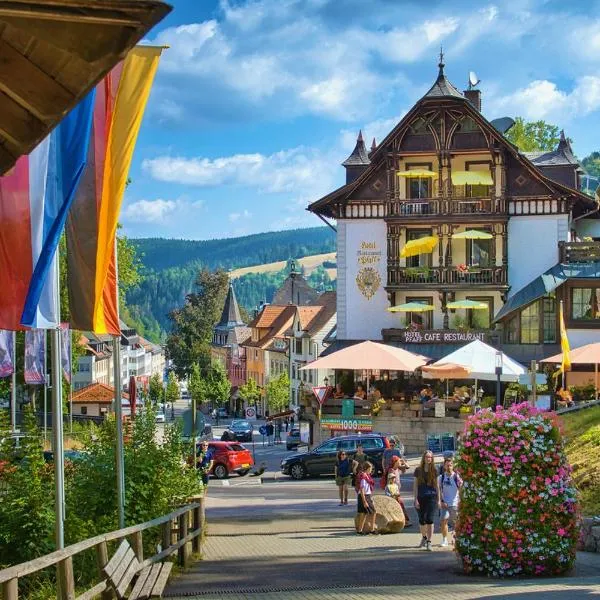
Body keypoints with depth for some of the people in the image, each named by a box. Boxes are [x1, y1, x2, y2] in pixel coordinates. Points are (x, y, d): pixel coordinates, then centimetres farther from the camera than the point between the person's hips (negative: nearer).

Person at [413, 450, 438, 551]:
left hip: (431, 497, -1)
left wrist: (439, 499, 7)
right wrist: (416, 499, -2)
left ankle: (429, 542, -9)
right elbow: (415, 485, 5)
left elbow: (437, 485, 8)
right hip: (421, 497, 2)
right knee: (422, 520, 10)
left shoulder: (434, 471, 4)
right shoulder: (418, 470, 4)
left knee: (430, 519, -11)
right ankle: (424, 538, 34)